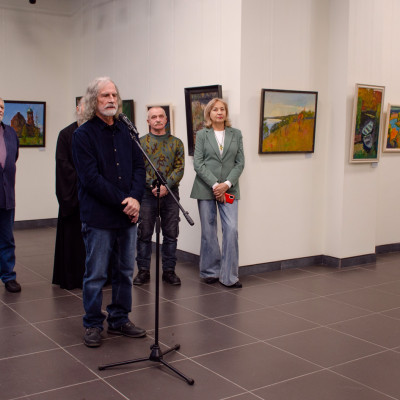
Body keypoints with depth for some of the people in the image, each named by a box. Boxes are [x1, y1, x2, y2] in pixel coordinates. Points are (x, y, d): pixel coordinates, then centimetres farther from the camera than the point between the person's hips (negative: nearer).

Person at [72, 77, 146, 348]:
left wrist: (135, 198, -9)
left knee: (125, 272, 12)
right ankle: (93, 325, 18)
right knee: (96, 274, 3)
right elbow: (91, 178, -13)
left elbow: (139, 167, 8)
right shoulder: (83, 135, -5)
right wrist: (122, 201, -16)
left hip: (128, 215, 5)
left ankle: (119, 320, 26)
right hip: (99, 216, -5)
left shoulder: (126, 131, 11)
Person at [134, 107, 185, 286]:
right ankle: (143, 271, 13)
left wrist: (166, 185, -14)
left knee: (171, 234, 6)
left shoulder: (176, 143, 9)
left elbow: (179, 168, 1)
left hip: (170, 194, 2)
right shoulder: (140, 142, 5)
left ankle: (169, 270, 16)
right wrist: (152, 186, -14)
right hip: (147, 194, -1)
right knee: (144, 234, 3)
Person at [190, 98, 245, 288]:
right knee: (208, 232, 3)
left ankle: (229, 276, -2)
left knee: (231, 229, -9)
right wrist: (215, 184, -11)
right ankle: (210, 272, 17)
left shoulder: (236, 134, 10)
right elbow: (198, 163, -2)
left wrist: (227, 184, -8)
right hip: (206, 189, -1)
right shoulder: (202, 135, 5)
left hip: (229, 189, 1)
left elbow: (240, 162, 5)